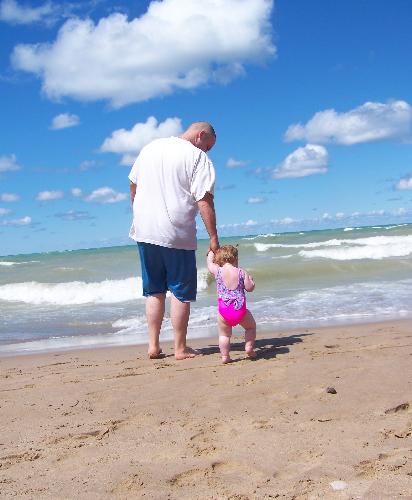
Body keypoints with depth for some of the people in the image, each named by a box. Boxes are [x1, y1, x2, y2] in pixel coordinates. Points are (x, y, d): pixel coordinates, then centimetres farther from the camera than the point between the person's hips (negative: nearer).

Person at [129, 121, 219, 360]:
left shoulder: (150, 147, 13)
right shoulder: (198, 157, -5)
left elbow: (133, 186, 19)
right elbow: (204, 200, -14)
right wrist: (213, 237, -13)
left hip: (145, 231, 6)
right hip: (177, 235, -5)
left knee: (154, 291, 14)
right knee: (181, 292, 5)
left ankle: (153, 346, 15)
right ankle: (180, 348, 10)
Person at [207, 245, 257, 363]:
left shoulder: (218, 271, -1)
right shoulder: (242, 272, -2)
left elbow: (210, 264, 20)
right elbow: (250, 288, 0)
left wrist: (211, 254, 40)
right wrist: (251, 280, 21)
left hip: (224, 310, 0)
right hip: (240, 309, 0)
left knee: (224, 334, 12)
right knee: (251, 326, 25)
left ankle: (225, 356, 7)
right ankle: (249, 347, 16)